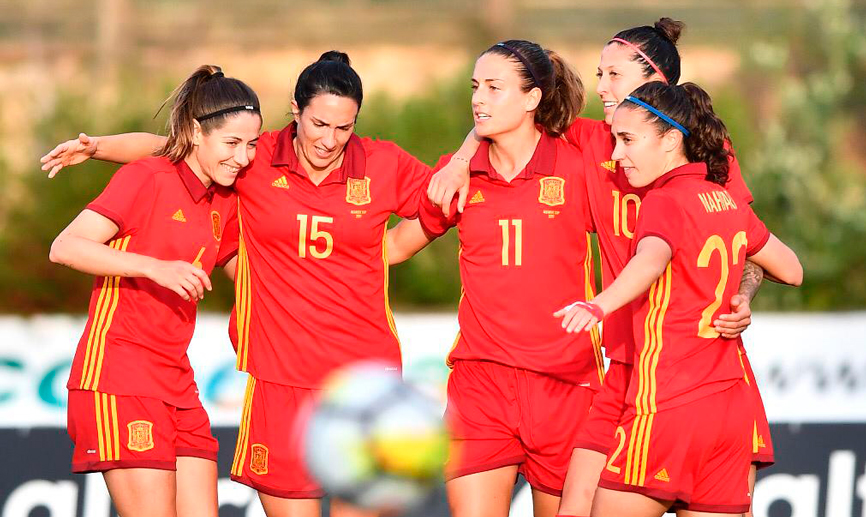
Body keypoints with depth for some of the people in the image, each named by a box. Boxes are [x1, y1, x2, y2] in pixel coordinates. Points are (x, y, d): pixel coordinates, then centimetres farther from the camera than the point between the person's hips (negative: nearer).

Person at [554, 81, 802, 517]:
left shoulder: (665, 201, -9)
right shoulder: (728, 202, 13)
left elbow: (650, 260, -32)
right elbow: (791, 270, 25)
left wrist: (599, 305, -50)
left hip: (667, 406, -8)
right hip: (731, 404, 8)